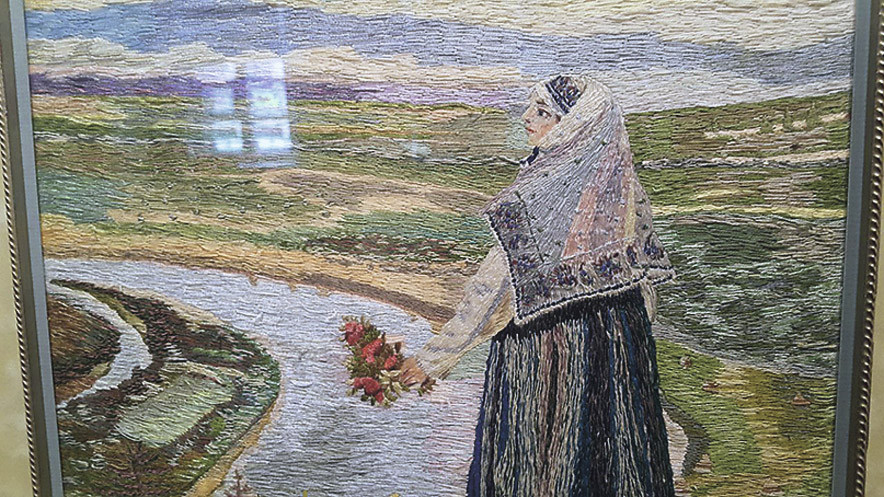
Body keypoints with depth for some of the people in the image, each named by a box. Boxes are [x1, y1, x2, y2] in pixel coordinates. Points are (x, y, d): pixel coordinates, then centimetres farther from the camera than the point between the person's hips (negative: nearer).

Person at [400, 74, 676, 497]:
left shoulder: (541, 193, -22)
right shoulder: (621, 184, 0)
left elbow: (497, 282, -22)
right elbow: (645, 270, 8)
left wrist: (435, 356, -16)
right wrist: (635, 329, 23)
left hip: (544, 351, -7)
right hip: (618, 344, 7)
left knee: (542, 451, 9)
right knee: (611, 435, 20)